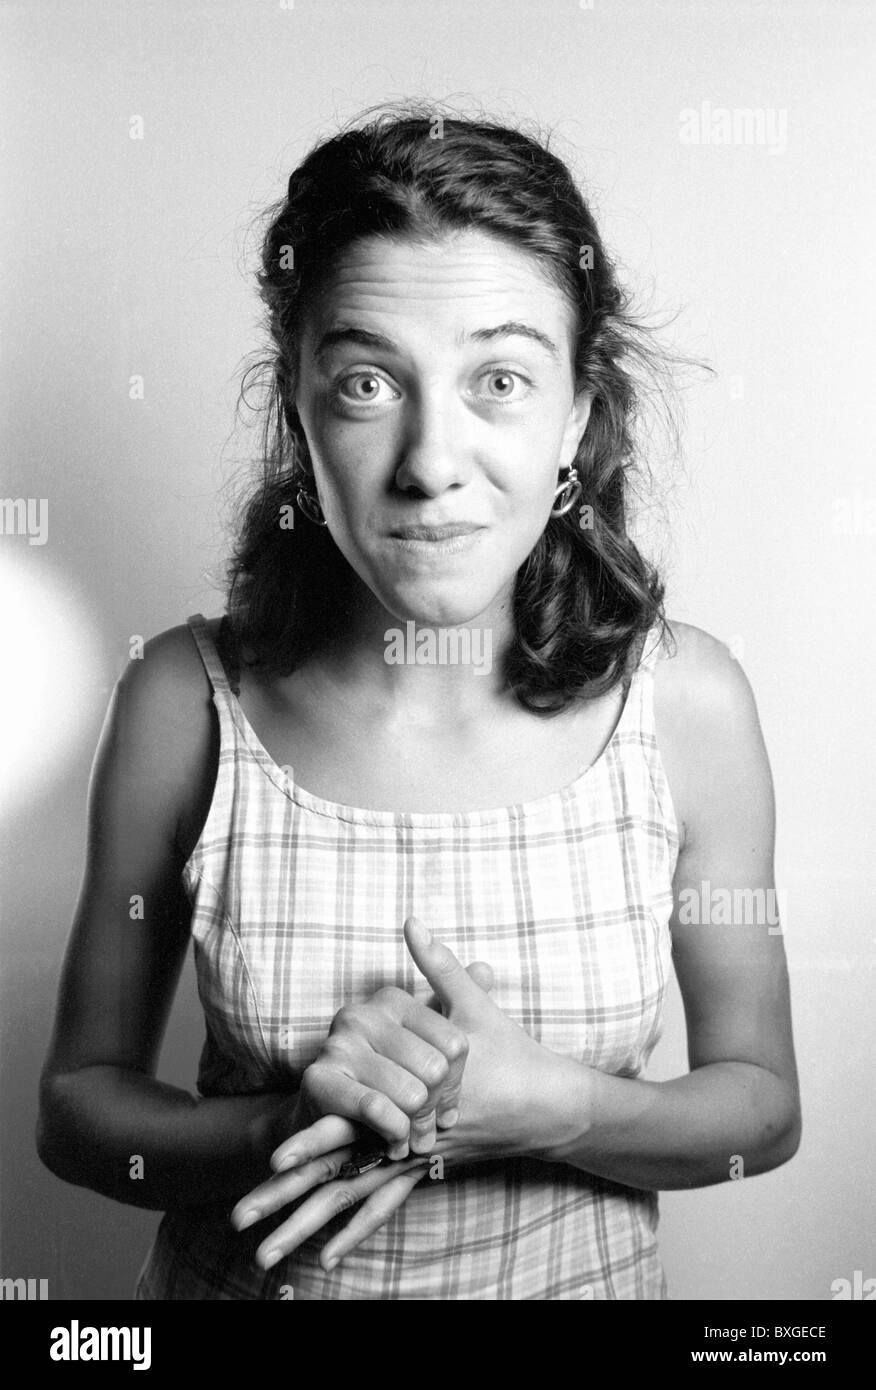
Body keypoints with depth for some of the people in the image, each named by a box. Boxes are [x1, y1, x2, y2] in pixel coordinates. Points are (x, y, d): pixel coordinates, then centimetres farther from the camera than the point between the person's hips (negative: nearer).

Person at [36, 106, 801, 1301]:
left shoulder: (688, 702, -19)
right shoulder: (186, 700, -19)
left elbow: (763, 1105, -7)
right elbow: (78, 1101, -9)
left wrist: (545, 1105, -24)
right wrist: (296, 1130, -26)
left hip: (582, 1273, 1)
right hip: (243, 1270, 0)